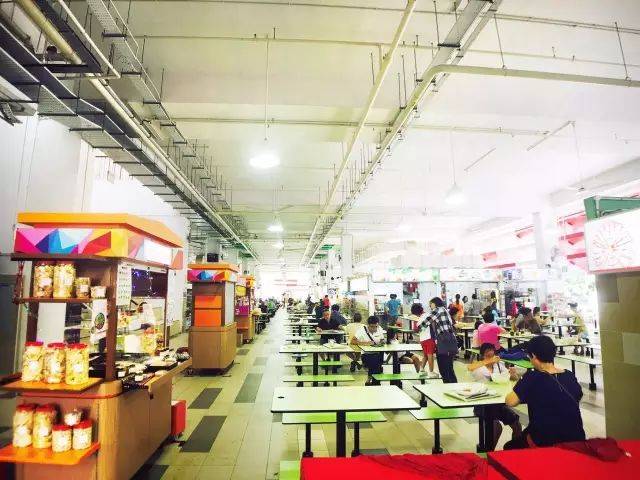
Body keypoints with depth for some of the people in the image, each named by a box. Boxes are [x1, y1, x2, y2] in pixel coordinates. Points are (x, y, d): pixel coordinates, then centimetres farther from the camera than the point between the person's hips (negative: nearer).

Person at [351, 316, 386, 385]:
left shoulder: (379, 329, 8)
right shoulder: (362, 330, -5)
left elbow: (382, 340, 16)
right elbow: (352, 341, -12)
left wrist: (382, 342, -8)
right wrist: (365, 343, -22)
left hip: (377, 354, 5)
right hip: (366, 354, -5)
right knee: (375, 362, -32)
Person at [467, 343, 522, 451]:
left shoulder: (499, 365, 7)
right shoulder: (478, 367, -8)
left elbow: (514, 378, 5)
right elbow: (469, 367, -32)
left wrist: (513, 373, -18)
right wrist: (488, 361, -37)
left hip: (498, 403, 5)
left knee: (517, 425, -10)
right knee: (497, 426, -23)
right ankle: (489, 452, 0)